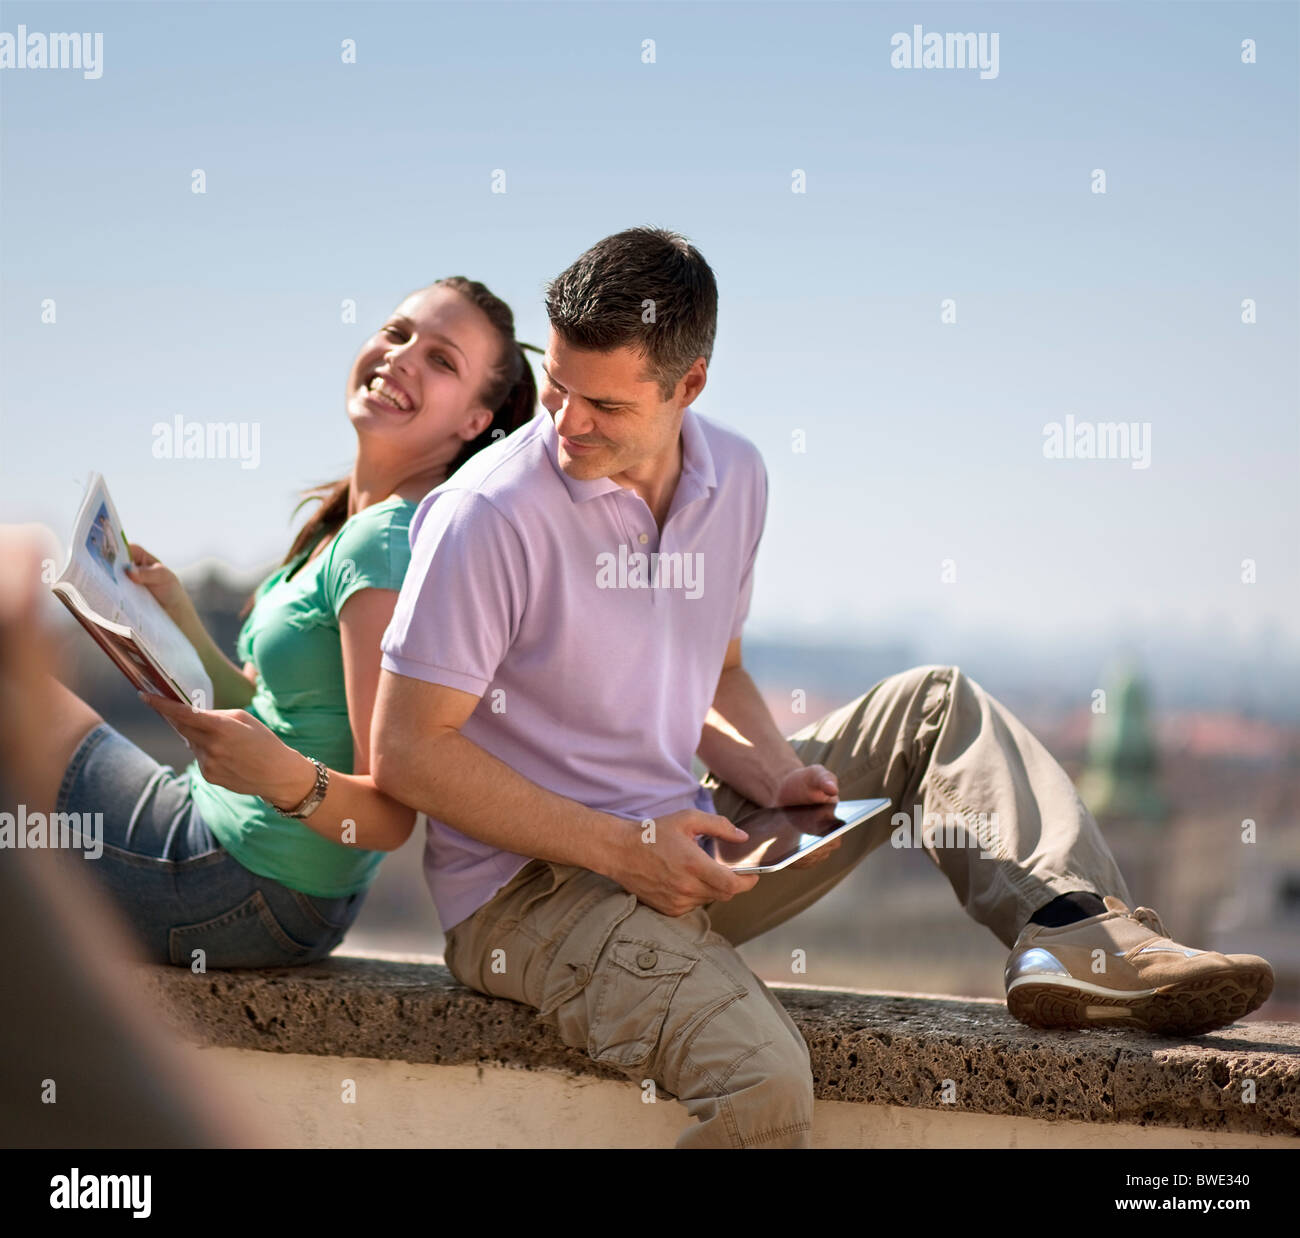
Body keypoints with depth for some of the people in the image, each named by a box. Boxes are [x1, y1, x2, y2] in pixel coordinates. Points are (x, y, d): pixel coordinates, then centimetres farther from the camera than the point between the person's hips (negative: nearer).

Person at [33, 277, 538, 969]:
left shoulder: (387, 547, -20)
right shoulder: (343, 528, 9)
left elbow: (391, 817, -23)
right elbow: (275, 716, 12)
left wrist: (287, 779, -41)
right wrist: (180, 622, 3)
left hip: (249, 897, -9)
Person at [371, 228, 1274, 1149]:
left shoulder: (733, 477, 4)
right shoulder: (488, 515, -17)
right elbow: (406, 750, -17)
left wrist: (772, 775, -2)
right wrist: (621, 851, -20)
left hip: (686, 849, 7)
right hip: (532, 888, -7)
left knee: (933, 707, 4)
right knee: (760, 1080, -35)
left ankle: (1077, 931, -14)